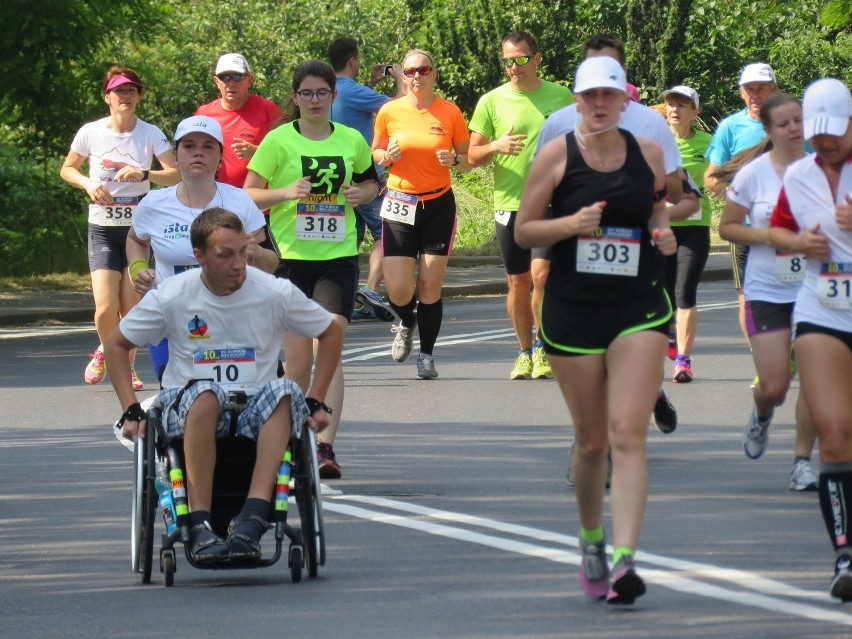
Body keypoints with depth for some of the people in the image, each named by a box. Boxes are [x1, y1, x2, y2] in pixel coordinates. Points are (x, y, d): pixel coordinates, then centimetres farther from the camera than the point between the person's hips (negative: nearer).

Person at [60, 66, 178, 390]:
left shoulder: (150, 134, -5)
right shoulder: (91, 133, -3)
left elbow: (177, 175, -12)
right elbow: (66, 169, 10)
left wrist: (144, 174, -28)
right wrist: (88, 183, -10)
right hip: (102, 229, 0)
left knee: (131, 308, -1)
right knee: (106, 308, -12)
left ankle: (127, 365, 23)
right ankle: (105, 352, 21)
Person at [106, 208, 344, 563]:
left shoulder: (275, 293, -1)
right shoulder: (173, 297, -2)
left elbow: (331, 334, 14)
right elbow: (116, 345, 11)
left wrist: (315, 403, 6)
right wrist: (132, 411, 1)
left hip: (254, 414, 1)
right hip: (186, 411, -1)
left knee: (285, 393, -34)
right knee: (206, 395, -38)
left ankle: (252, 517, -45)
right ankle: (199, 526, -38)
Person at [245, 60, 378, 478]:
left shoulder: (352, 141, 7)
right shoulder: (279, 141, -2)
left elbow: (371, 180, 24)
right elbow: (249, 195, -1)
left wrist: (361, 194, 1)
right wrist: (287, 192, -19)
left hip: (338, 257, 1)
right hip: (290, 256, -1)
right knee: (297, 358, 2)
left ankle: (326, 447, -20)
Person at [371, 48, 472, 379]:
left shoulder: (450, 113, -1)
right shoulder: (389, 112, -1)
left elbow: (467, 161, 8)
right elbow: (374, 153, 12)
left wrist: (454, 160, -14)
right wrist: (386, 157, -10)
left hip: (438, 205, 0)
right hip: (399, 205, 0)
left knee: (430, 286, -2)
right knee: (398, 289, -7)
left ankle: (427, 356, 13)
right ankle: (406, 324, 28)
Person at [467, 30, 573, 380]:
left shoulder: (561, 97, 5)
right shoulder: (492, 102, 4)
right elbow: (473, 157, 5)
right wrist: (495, 147, -16)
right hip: (509, 203, 1)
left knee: (542, 272, -15)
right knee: (517, 282, 6)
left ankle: (544, 348, 0)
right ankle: (525, 353, 19)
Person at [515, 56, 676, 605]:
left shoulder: (649, 153, 4)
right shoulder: (556, 157, -2)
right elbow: (523, 231, 2)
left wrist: (663, 232, 1)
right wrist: (572, 224, -15)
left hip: (640, 308, 0)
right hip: (573, 308, 0)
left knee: (628, 434, -13)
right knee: (592, 440, 8)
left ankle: (625, 560, -20)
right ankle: (591, 539, 34)